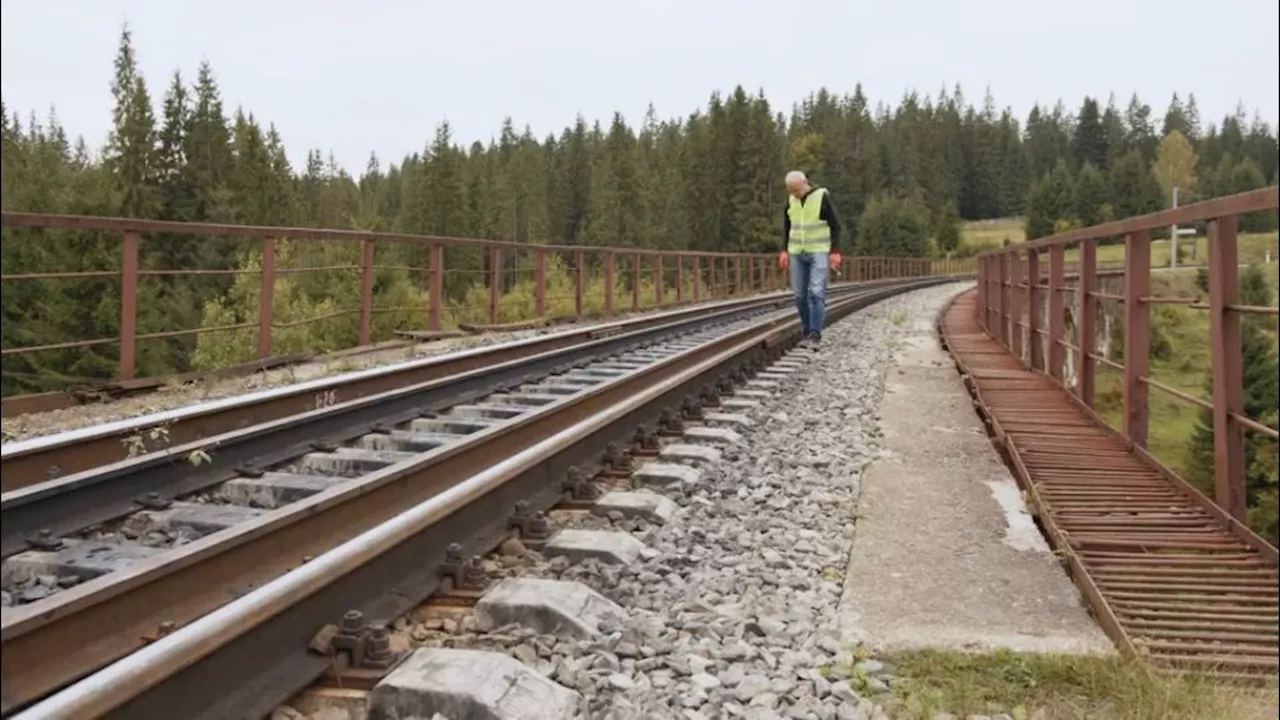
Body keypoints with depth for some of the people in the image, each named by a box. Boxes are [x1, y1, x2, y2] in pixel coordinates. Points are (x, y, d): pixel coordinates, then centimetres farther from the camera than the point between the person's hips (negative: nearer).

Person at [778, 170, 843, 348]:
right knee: (800, 295, 2)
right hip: (798, 253, 5)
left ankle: (815, 335, -13)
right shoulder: (791, 199, 2)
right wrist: (784, 251, 3)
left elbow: (835, 225, -8)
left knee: (816, 293, -15)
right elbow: (787, 226, 12)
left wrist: (835, 252, -14)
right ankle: (808, 332, 14)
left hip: (820, 252, -5)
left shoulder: (822, 197, -13)